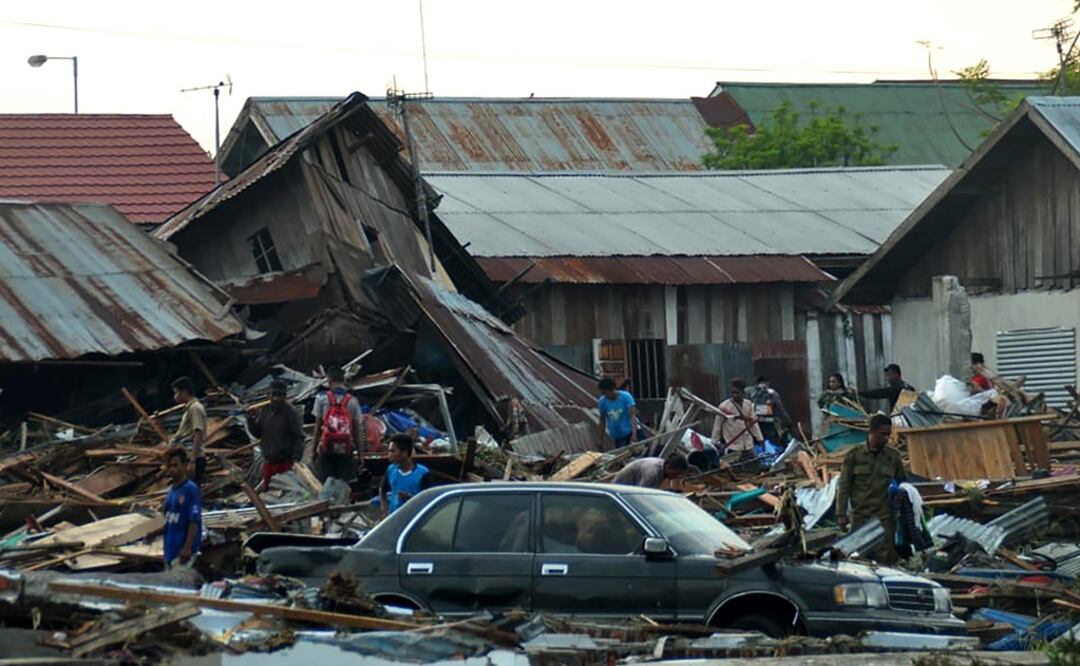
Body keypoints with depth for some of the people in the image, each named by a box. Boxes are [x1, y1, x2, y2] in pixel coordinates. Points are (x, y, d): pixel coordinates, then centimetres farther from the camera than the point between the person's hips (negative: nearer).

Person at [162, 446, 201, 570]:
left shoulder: (191, 490, -11)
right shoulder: (171, 489, 14)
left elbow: (194, 522, -15)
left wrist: (187, 547, -20)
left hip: (182, 551, -9)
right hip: (170, 549, 9)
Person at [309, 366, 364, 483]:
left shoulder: (322, 398, -3)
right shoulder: (352, 401, 1)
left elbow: (317, 428, -2)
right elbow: (356, 431, 1)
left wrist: (313, 450, 5)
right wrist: (360, 454, 7)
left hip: (326, 449, -1)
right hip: (346, 451, 1)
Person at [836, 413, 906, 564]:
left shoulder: (893, 456, 8)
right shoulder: (854, 456, 3)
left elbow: (902, 485, 16)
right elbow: (844, 487, 4)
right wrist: (841, 514, -3)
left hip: (885, 518, 1)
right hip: (860, 517, -1)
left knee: (887, 558, -7)